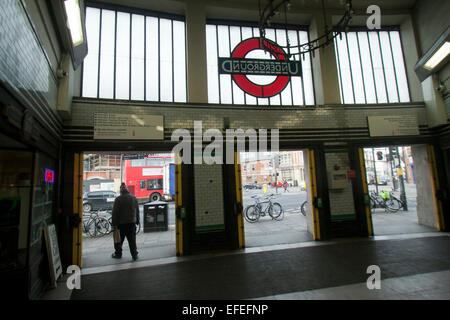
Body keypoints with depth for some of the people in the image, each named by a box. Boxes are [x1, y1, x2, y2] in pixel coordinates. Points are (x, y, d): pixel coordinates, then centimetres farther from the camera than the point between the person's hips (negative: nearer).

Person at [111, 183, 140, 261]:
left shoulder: (118, 199, -9)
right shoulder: (134, 198, 4)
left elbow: (115, 212, -10)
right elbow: (137, 211, 10)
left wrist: (114, 223, -3)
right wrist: (137, 221, 17)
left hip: (121, 223, -3)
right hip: (132, 222, 3)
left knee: (119, 239, 14)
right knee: (132, 240, 8)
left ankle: (118, 254, 26)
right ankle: (134, 255, 11)